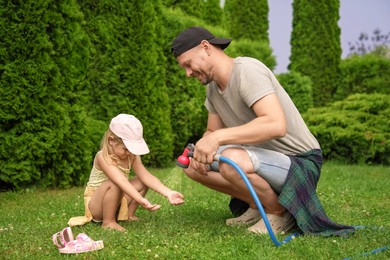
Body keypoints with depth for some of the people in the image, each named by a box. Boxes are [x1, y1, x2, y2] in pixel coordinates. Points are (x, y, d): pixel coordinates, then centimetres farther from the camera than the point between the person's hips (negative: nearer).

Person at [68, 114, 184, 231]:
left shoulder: (132, 156, -7)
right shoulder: (103, 157, -28)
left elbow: (147, 176, -18)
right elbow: (121, 181, -43)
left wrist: (168, 193, -32)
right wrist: (141, 200, -55)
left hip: (117, 202, 7)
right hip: (95, 204, -7)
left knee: (142, 182, -7)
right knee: (113, 184, -34)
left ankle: (129, 216, 5)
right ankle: (108, 222, -18)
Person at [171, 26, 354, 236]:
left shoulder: (247, 70, -21)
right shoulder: (213, 87, 6)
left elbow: (276, 125, -35)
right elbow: (212, 132, 15)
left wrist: (218, 137, -36)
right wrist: (202, 148, -9)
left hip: (300, 162, -9)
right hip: (267, 157, 9)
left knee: (231, 161, -36)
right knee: (193, 165, 0)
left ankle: (279, 212, -9)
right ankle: (257, 207, 8)